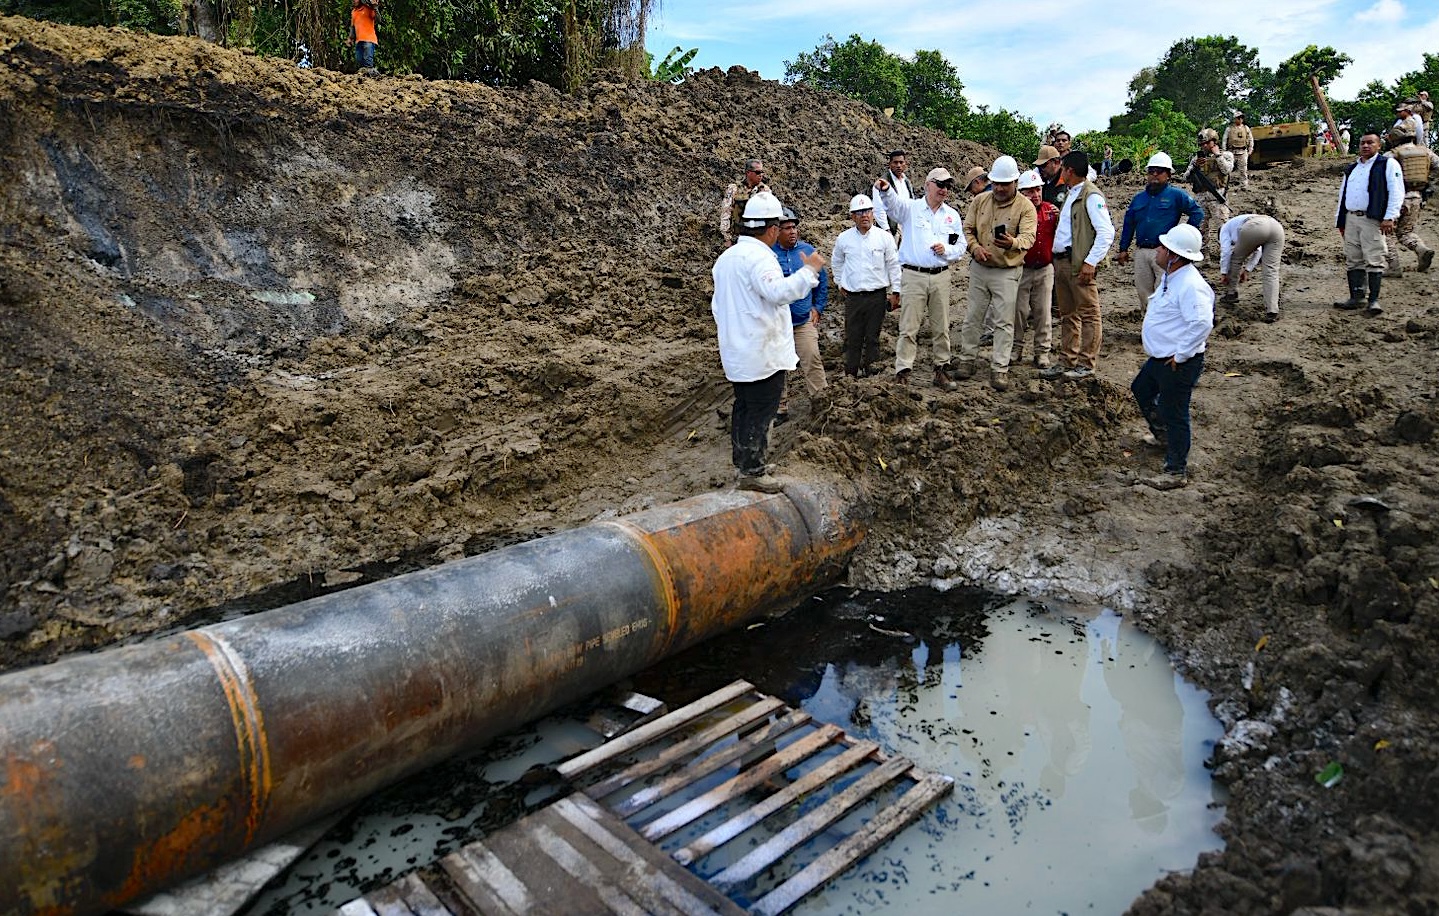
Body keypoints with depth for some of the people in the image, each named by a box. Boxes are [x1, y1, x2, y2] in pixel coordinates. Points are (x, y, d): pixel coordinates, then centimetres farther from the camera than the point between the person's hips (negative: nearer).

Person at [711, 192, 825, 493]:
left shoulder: (726, 257, 13)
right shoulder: (758, 257, -18)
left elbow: (718, 304, 20)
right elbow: (779, 291, -35)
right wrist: (809, 270, -27)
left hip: (736, 352, 9)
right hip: (763, 353, -9)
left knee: (744, 407, 18)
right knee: (761, 413, -1)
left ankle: (744, 460, 28)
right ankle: (752, 471, 5)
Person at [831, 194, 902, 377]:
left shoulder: (885, 237, -1)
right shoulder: (843, 239, 3)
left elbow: (893, 265, 5)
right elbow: (836, 263, 20)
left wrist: (895, 291, 3)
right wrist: (840, 283, 17)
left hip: (877, 295, -1)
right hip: (852, 297, 1)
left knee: (873, 337, 4)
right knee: (852, 337, 4)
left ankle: (870, 369, 14)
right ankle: (850, 373, 13)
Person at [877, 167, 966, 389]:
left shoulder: (953, 216, 13)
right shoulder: (911, 208, 0)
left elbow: (960, 247, 14)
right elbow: (893, 203, -21)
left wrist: (946, 250, -8)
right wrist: (885, 190, -44)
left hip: (941, 277, 4)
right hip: (914, 276, -4)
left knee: (941, 327, 9)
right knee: (908, 327, -4)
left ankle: (942, 370, 20)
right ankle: (902, 373, -1)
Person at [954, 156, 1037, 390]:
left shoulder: (1025, 206, -9)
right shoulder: (980, 201, 3)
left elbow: (1028, 237, -20)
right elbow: (967, 229, 6)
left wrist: (1013, 242, -43)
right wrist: (974, 247, -15)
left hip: (1007, 271, -3)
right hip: (979, 267, 3)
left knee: (1004, 321, -1)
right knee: (973, 316, 10)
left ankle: (1000, 369, 4)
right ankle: (967, 359, 23)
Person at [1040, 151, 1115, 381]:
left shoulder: (1091, 196, -11)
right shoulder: (1070, 194, 18)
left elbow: (1106, 232, -18)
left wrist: (1091, 262, -21)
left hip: (1079, 263, -10)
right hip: (1061, 260, 10)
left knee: (1088, 313, -2)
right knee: (1067, 315, 14)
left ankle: (1086, 364, 1)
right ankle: (1067, 361, 22)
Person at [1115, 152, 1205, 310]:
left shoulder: (1176, 195, 0)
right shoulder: (1139, 198, 16)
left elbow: (1197, 213, -1)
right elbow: (1129, 223, 20)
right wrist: (1123, 248, 15)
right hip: (1141, 252, 5)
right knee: (1143, 291, 8)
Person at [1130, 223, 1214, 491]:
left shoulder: (1191, 286, -27)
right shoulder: (1171, 277, 6)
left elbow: (1202, 323, -34)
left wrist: (1181, 355, -27)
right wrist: (1149, 331, 16)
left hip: (1179, 364, -11)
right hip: (1159, 357, 11)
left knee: (1174, 414, -1)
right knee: (1141, 390, 29)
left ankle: (1176, 471, 12)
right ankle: (1163, 435, 51)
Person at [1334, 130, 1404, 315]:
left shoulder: (1388, 164, 4)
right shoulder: (1351, 168, 23)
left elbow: (1396, 192, -5)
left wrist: (1389, 217, -15)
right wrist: (1339, 221, 18)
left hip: (1372, 220, -6)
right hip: (1350, 219, 6)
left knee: (1374, 260, -8)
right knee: (1353, 261, 5)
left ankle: (1374, 300, -7)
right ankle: (1356, 298, 10)